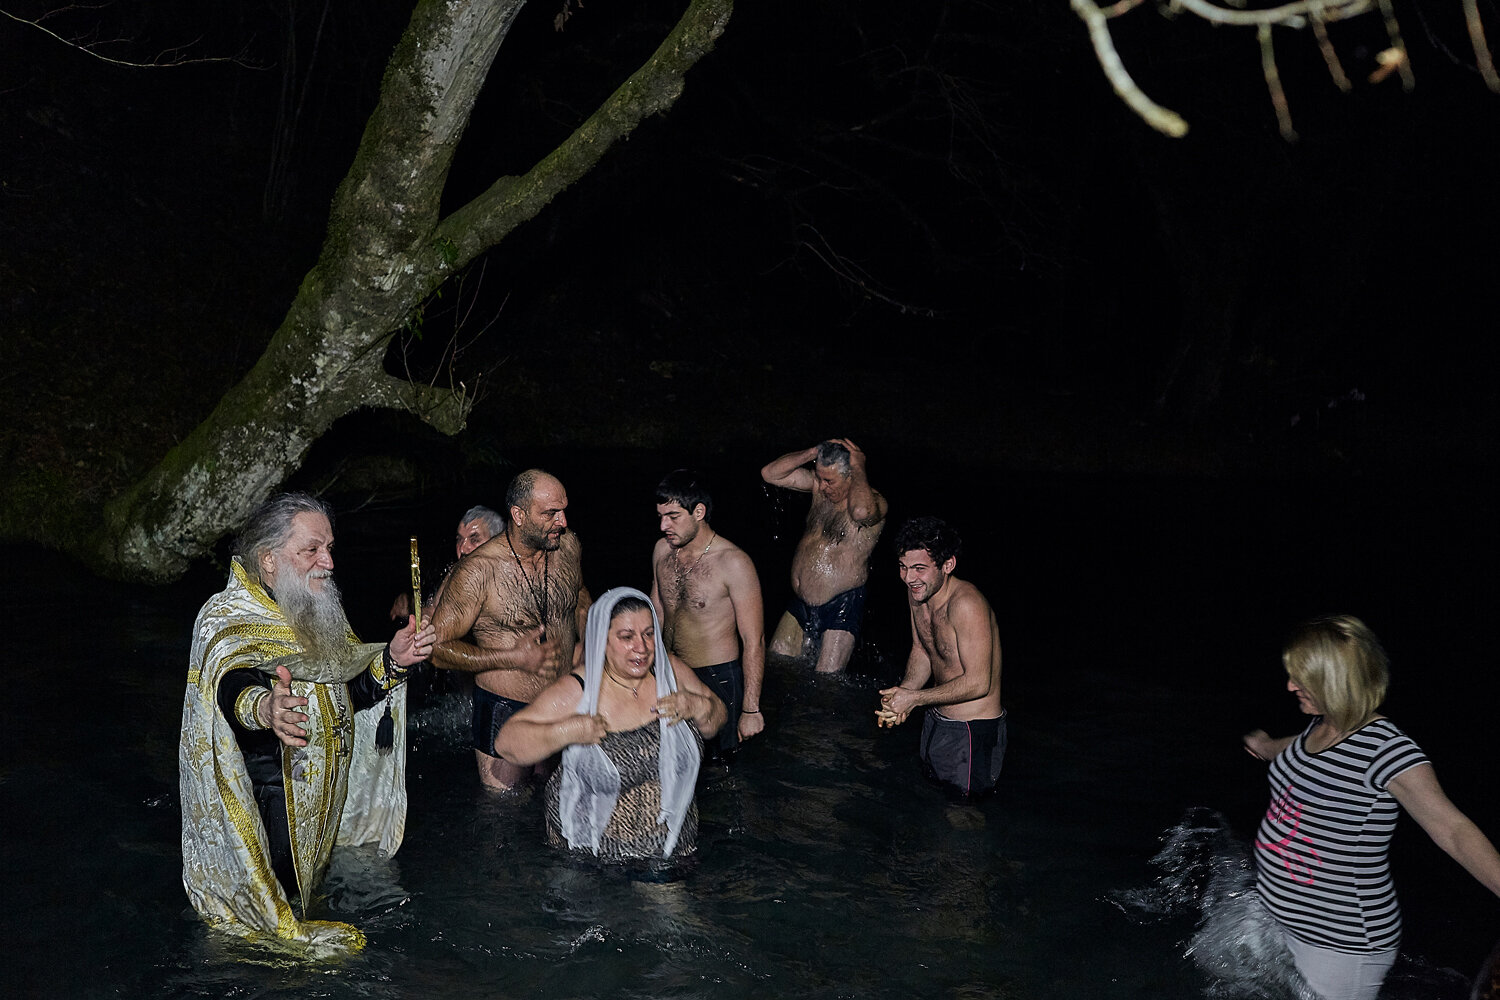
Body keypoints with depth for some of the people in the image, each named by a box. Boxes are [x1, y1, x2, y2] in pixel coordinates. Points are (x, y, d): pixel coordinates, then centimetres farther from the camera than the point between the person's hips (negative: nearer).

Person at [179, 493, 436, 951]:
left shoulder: (318, 615, 5)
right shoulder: (226, 619, -19)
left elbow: (355, 692, 6)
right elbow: (230, 687, -39)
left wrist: (392, 660, -13)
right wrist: (263, 708, -62)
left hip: (321, 800, 7)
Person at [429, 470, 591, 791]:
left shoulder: (568, 545, -5)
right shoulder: (479, 570, -22)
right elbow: (438, 647, -19)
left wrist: (586, 642, 2)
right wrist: (514, 658, -26)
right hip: (506, 713, -5)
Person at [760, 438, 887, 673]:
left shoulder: (873, 501, -18)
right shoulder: (819, 485, 2)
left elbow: (862, 511, -44)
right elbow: (770, 474, -3)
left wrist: (859, 468, -27)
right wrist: (814, 452, -13)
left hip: (840, 607, -7)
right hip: (800, 602, 7)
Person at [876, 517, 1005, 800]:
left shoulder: (966, 604, -31)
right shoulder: (916, 594, -4)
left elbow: (978, 683, -29)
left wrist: (913, 698, -22)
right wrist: (902, 693, -9)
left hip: (973, 731, -9)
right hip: (935, 719, 9)